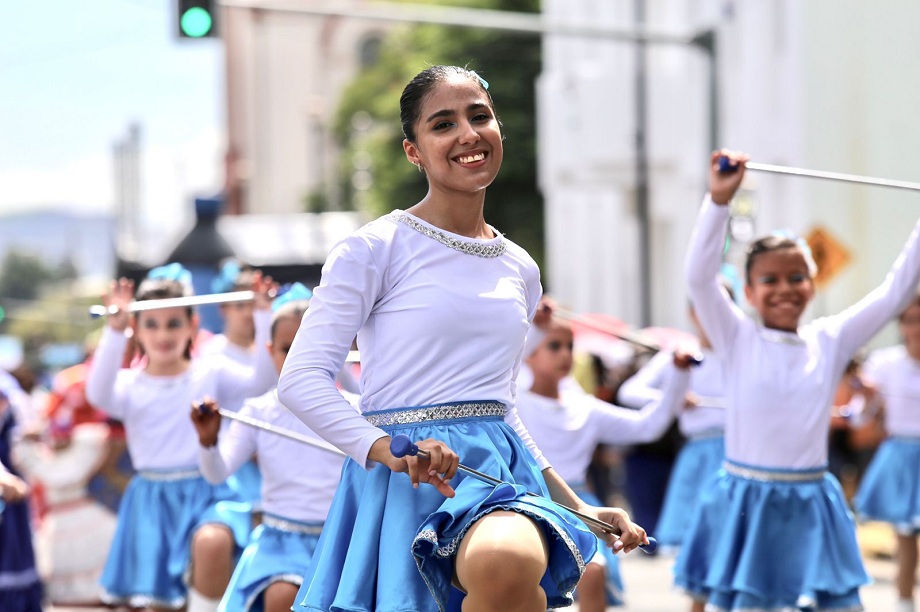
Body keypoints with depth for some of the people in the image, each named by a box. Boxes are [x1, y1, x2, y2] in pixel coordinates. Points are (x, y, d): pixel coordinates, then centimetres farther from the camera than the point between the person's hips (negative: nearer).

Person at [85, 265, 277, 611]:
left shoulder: (210, 374, 4)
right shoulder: (130, 385, 1)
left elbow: (261, 381, -9)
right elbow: (98, 394, -21)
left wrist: (263, 318, -17)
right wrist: (115, 331, -31)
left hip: (205, 492, -1)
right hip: (153, 500, 2)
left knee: (212, 543, -35)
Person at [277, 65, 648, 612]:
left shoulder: (520, 270, 16)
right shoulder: (376, 249, -2)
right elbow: (302, 377, -9)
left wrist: (576, 505, 24)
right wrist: (387, 451, -24)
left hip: (498, 468, 3)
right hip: (407, 482, -3)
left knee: (508, 563, -32)